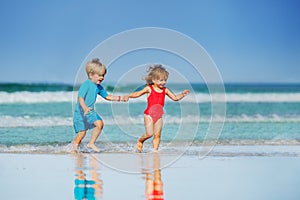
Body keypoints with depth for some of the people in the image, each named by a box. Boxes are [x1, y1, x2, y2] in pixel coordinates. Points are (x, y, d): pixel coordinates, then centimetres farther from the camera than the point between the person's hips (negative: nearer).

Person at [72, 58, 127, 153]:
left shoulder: (98, 87, 5)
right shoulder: (85, 85, -21)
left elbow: (107, 96, 16)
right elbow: (80, 98, -30)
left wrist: (120, 98, 8)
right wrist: (85, 108, -47)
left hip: (90, 112, 7)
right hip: (80, 112, -7)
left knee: (99, 124, -8)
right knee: (82, 132, -9)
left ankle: (91, 143, 4)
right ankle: (74, 148, 6)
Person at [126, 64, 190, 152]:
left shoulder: (165, 90, 8)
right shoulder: (149, 89, -4)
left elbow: (175, 98, 16)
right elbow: (137, 94, -1)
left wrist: (182, 94, 2)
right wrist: (128, 96, -15)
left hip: (159, 116, 4)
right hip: (149, 114, -4)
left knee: (157, 135, 1)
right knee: (149, 133, -12)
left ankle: (155, 150, 8)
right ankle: (140, 141, 16)